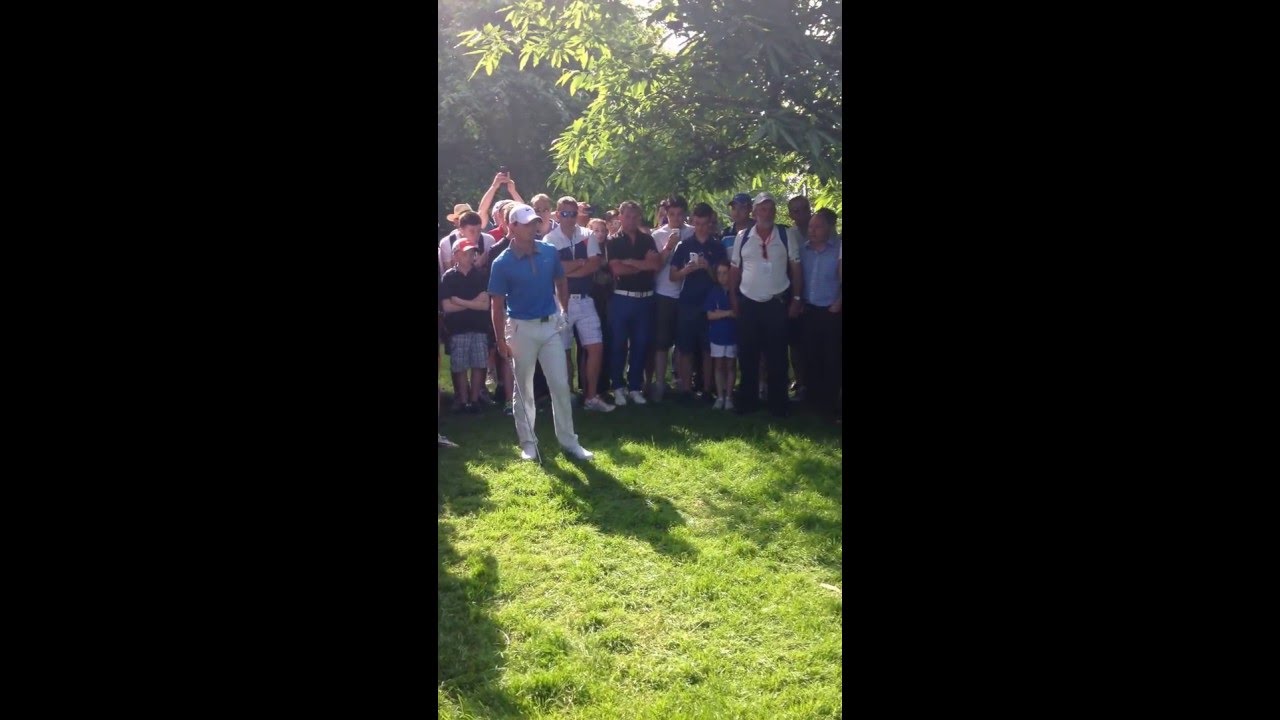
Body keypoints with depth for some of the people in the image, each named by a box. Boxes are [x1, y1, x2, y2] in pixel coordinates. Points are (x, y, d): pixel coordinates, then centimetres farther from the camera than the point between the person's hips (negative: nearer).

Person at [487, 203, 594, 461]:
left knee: (560, 384, 4)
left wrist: (563, 310, 12)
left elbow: (561, 281, 15)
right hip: (522, 328, -3)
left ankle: (568, 440, 14)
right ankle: (528, 442, 19)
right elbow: (496, 305, -7)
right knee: (523, 388, 8)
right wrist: (501, 340, -9)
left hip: (550, 325, 3)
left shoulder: (550, 252, -1)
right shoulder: (502, 263, -10)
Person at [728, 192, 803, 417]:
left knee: (777, 354, 4)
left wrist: (796, 298, -1)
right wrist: (732, 297, 1)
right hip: (748, 302, 1)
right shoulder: (742, 237, 2)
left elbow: (796, 269, 2)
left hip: (777, 302, -1)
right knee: (747, 353, 7)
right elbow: (734, 269, 7)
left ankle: (777, 402, 14)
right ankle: (747, 399, 18)